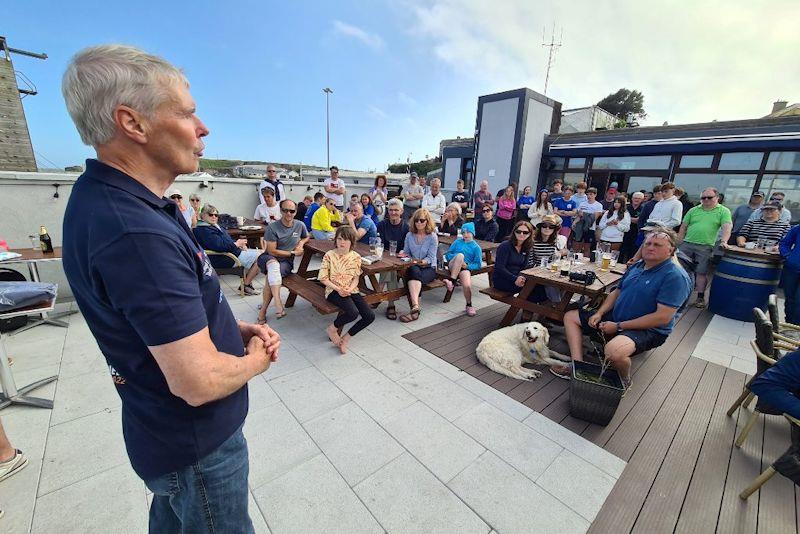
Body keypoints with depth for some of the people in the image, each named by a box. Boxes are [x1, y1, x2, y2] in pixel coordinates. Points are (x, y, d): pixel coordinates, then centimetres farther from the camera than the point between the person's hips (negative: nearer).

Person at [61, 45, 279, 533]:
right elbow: (201, 382, -32)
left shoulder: (104, 198, 1)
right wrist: (257, 360, -11)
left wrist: (235, 328, -2)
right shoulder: (136, 233, -33)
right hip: (197, 442, -8)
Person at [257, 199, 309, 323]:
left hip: (287, 261, 2)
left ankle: (263, 311, -23)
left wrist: (301, 243, 3)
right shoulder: (272, 227, -8)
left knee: (272, 276, -31)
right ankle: (278, 304, -49)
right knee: (273, 265, -40)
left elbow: (306, 237, 27)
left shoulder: (300, 225, 4)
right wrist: (293, 253, -7)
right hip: (269, 257, -2)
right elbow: (271, 251, -10)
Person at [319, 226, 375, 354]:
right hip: (334, 290, -4)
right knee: (353, 313, -30)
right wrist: (338, 289, -16)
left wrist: (350, 289, -13)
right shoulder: (329, 255, -6)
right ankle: (333, 328, 1)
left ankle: (346, 338, 6)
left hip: (351, 290, 5)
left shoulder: (356, 257, 2)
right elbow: (323, 278, -5)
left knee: (370, 316, -12)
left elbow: (356, 278, 6)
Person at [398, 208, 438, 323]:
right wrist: (403, 254, -9)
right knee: (414, 271, -36)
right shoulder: (409, 235, 10)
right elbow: (406, 252, 15)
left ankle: (414, 309, -40)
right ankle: (416, 307, -49)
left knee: (415, 277, -35)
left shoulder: (432, 237, -2)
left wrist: (421, 262, -26)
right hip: (413, 267, 2)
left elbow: (430, 258, -7)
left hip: (429, 268, -2)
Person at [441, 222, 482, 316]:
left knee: (467, 285, -31)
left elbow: (477, 265, 7)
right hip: (453, 266, 1)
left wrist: (467, 265, -11)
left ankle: (469, 306, -2)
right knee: (460, 255, -32)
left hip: (465, 268, -1)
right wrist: (455, 257, -7)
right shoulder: (457, 242, 20)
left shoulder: (476, 247, 14)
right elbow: (447, 254, 15)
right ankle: (451, 281, -36)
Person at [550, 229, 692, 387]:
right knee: (570, 317, 3)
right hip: (615, 318, 8)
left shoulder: (676, 276, -16)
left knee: (613, 351, -39)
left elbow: (663, 317, -22)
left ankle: (624, 381, -4)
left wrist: (619, 326, -21)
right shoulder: (636, 266, 9)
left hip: (648, 330, -8)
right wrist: (599, 313, -1)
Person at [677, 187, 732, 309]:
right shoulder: (693, 210, 10)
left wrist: (724, 241, -24)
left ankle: (700, 297, 10)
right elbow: (683, 227, 11)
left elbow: (727, 227, -8)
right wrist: (679, 243, 5)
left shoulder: (723, 211, 3)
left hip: (705, 247, -2)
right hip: (687, 244, 2)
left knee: (701, 272, 1)